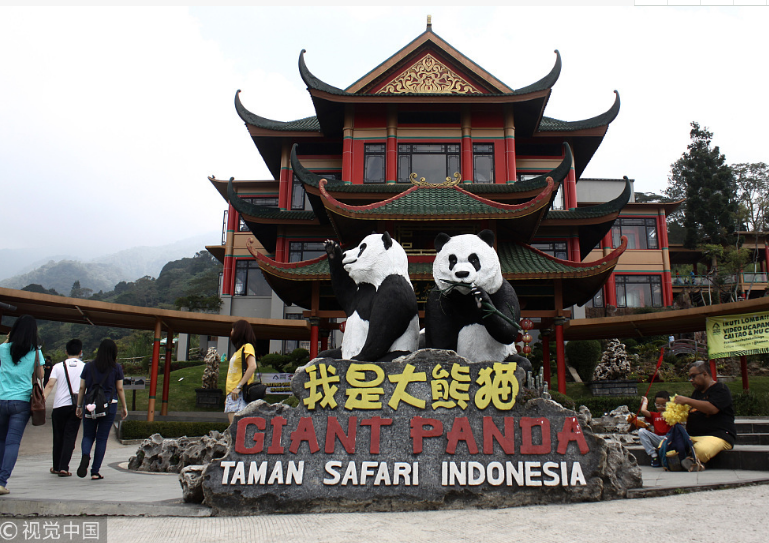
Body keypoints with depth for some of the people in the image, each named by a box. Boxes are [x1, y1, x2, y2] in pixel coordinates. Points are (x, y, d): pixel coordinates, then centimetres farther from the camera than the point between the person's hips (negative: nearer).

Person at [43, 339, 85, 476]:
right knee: (70, 437, 3)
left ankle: (56, 467, 26)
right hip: (76, 406, -1)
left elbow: (50, 385, -7)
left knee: (58, 437, 14)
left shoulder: (58, 367, 5)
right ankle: (64, 468, -6)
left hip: (59, 406, 1)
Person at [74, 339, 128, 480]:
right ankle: (95, 472, 8)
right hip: (109, 405, -1)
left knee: (88, 435, 14)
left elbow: (82, 388, 6)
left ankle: (85, 456, -17)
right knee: (102, 438, 6)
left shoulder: (89, 366, 3)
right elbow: (120, 389, 0)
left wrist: (79, 406, 15)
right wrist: (124, 407, 9)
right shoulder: (117, 368, -2)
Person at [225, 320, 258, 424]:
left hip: (240, 393, -9)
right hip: (232, 393, 9)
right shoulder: (239, 350, 23)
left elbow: (252, 366, -21)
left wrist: (239, 386, -23)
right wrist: (228, 396, 22)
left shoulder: (247, 347, -4)